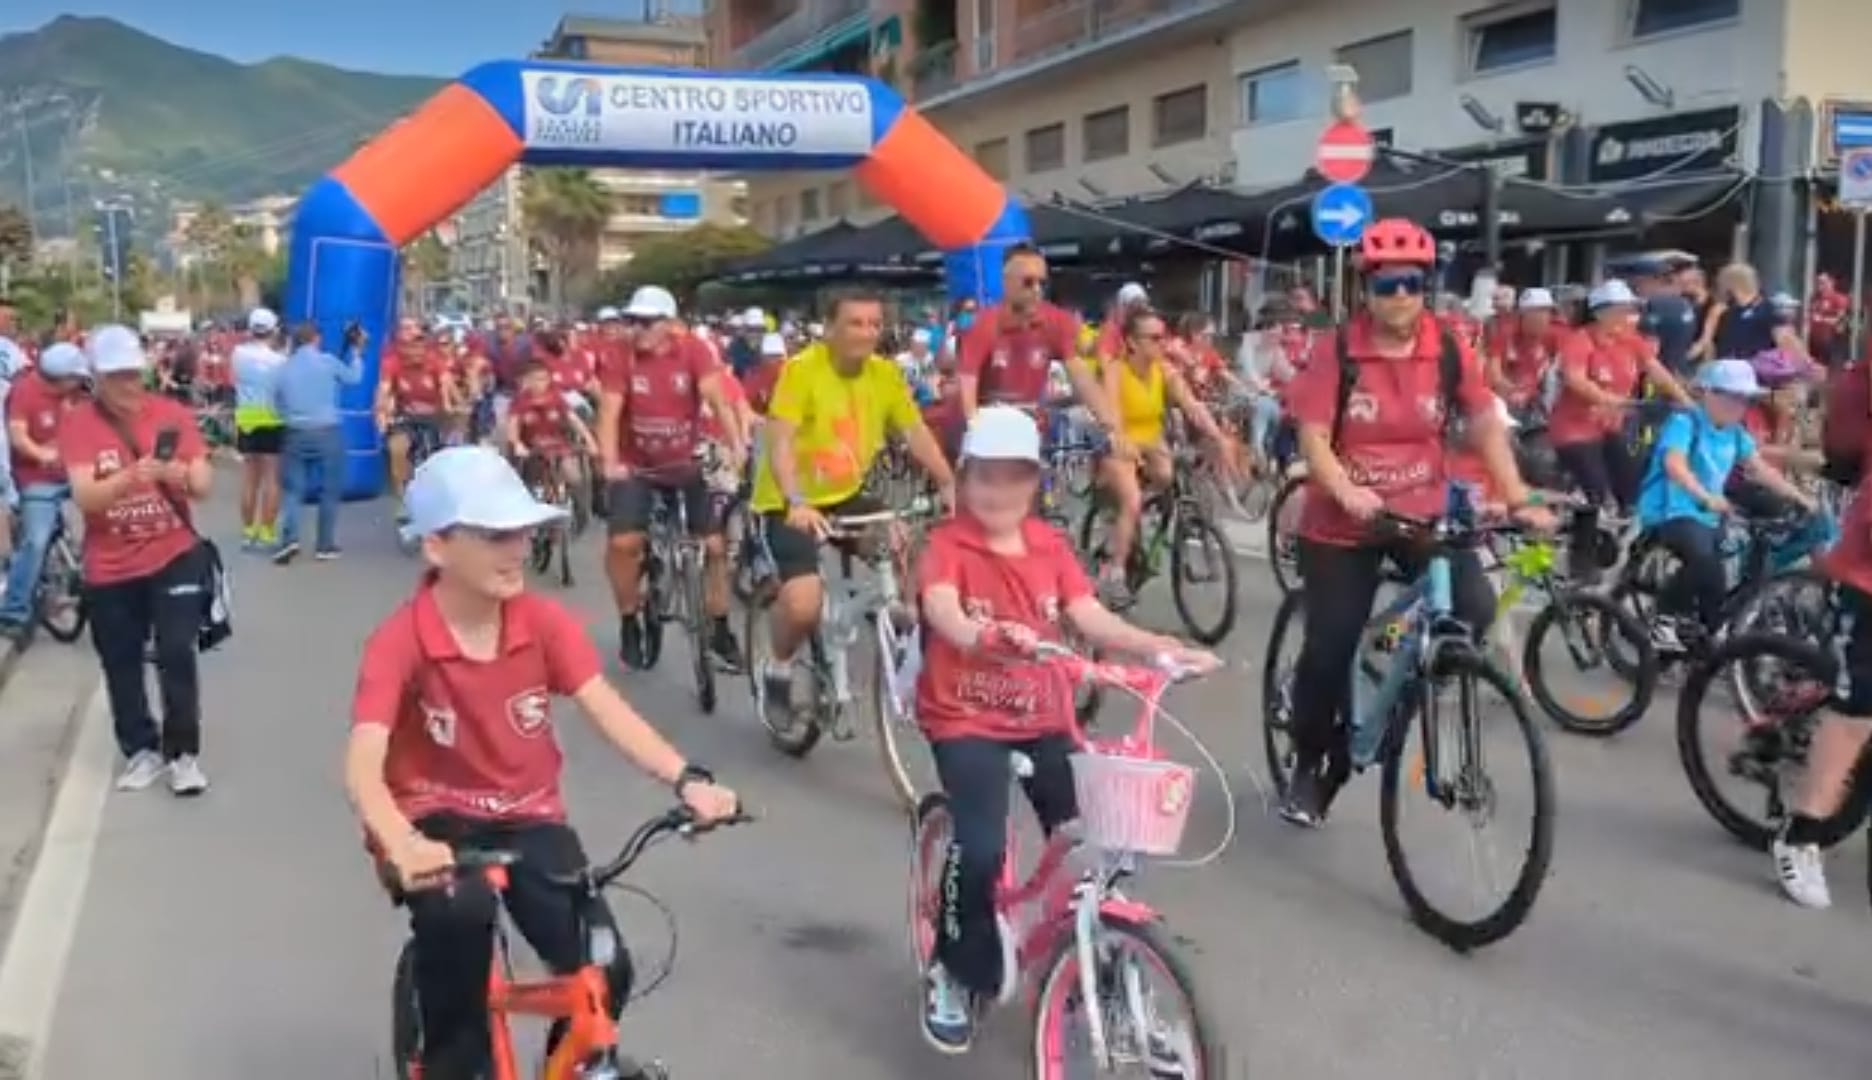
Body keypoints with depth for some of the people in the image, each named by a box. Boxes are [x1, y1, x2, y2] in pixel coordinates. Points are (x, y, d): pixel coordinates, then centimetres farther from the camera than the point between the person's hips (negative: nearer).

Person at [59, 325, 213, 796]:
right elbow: (84, 496, -18)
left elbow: (205, 485, -6)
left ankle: (183, 753, 6)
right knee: (121, 665, 11)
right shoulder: (77, 425, -6)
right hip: (109, 569, 1)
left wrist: (183, 475, -29)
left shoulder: (172, 413, -3)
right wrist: (130, 477, -36)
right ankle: (142, 750, 27)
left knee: (177, 653, -7)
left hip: (174, 556, -1)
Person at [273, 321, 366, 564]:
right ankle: (325, 545, 9)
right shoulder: (327, 361, -5)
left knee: (293, 488, 8)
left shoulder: (284, 367, 6)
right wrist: (356, 351, 23)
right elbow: (353, 377, 11)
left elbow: (278, 403, 12)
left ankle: (289, 538, -10)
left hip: (296, 434, 3)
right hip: (327, 433, -3)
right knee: (329, 489, 7)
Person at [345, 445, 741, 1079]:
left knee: (604, 968, -17)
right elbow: (363, 765, -29)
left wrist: (686, 780, -35)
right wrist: (402, 845, -50)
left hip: (528, 818, 3)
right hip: (436, 821, -2)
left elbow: (608, 711, -18)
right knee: (457, 911, -37)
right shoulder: (398, 641, -18)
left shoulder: (546, 623, -7)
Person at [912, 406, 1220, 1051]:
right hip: (966, 721, -4)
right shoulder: (947, 545, -8)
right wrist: (986, 636, -51)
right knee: (981, 847, -23)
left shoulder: (1050, 545, 6)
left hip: (1045, 720, 4)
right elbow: (942, 611, -28)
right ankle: (956, 976, 3)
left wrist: (1160, 647, -22)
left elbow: (1092, 618, -5)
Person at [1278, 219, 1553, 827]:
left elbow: (1486, 428, -1)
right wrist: (1347, 492, -33)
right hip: (1342, 525, -2)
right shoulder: (1336, 353, -10)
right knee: (1328, 652, 0)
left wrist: (1519, 500, -11)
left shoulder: (1449, 352, -3)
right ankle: (1310, 766, 23)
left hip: (1424, 517, 2)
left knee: (1476, 610, -21)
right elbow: (1313, 438, -15)